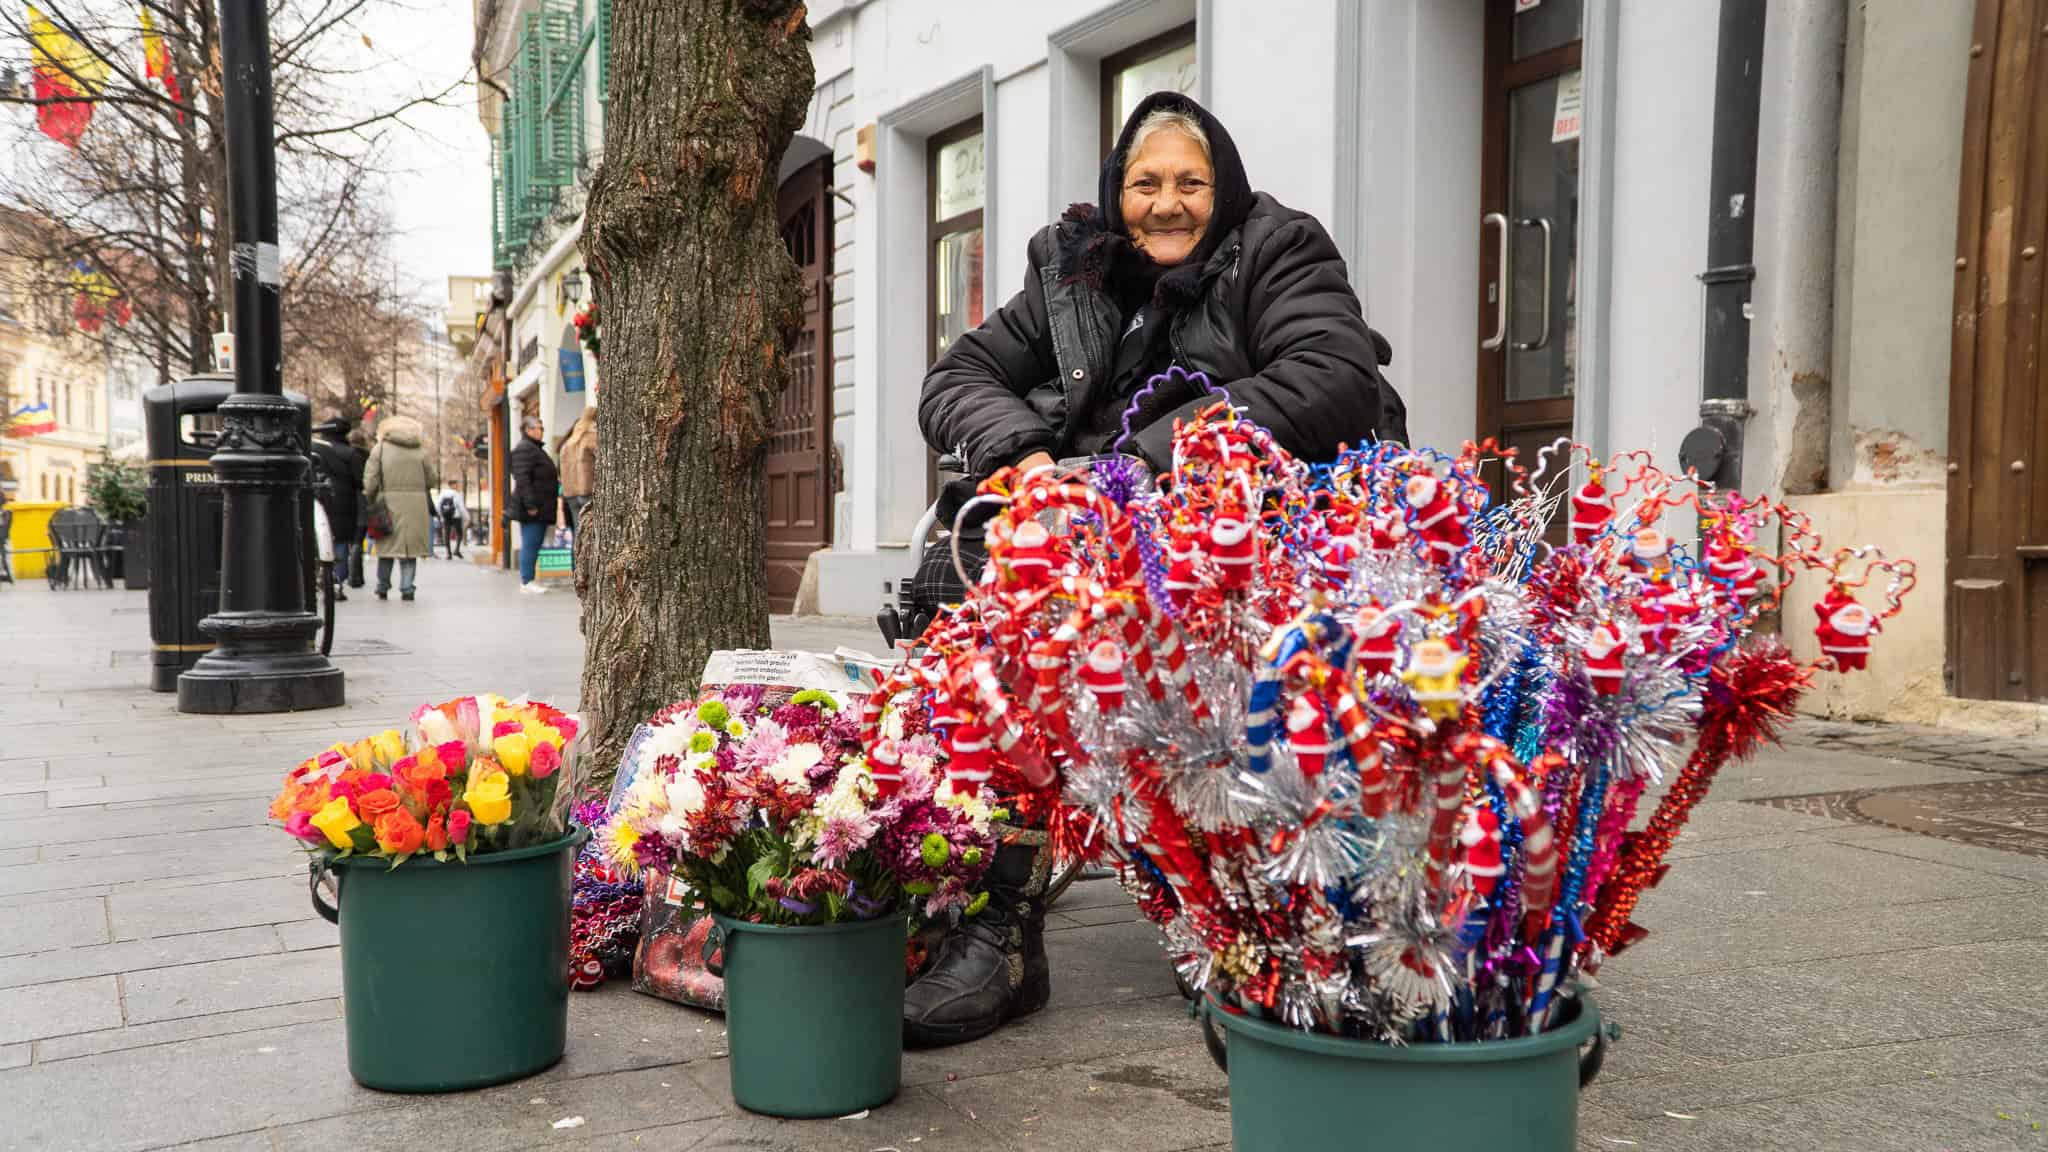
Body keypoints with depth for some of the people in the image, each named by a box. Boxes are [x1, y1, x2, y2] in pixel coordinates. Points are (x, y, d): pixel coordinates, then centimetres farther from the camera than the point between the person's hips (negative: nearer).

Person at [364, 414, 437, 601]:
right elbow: (431, 481, 8)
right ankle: (406, 589, -1)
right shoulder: (420, 451, 8)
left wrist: (371, 501, 11)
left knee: (387, 545, 9)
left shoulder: (379, 449, 3)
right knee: (411, 545, 4)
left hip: (388, 503, 0)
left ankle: (382, 589, 15)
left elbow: (370, 480, -2)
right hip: (415, 506, 1)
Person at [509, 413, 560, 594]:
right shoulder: (524, 449, -11)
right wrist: (530, 505, -23)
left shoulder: (535, 449, 22)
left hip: (540, 508, 10)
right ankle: (527, 581, -6)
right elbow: (523, 479, -19)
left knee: (533, 545, 10)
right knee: (530, 544, -8)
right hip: (532, 510, -10)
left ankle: (529, 580, 12)